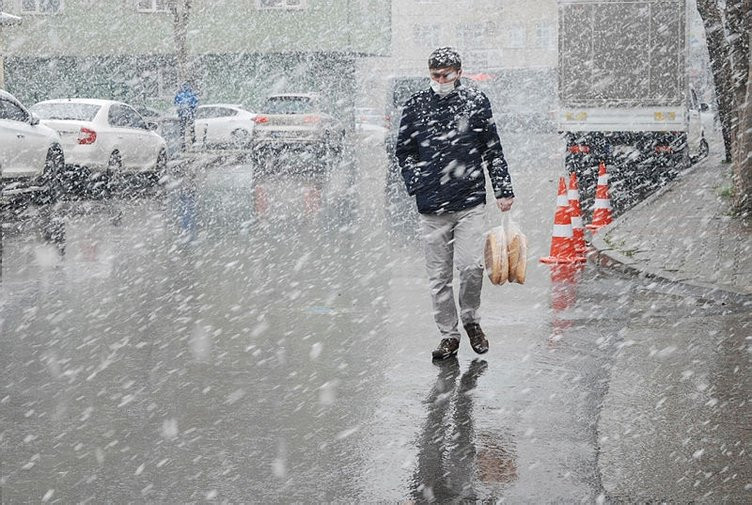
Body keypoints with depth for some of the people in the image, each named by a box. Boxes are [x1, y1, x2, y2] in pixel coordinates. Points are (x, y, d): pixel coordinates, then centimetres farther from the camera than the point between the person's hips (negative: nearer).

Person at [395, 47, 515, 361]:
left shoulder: (476, 101, 5)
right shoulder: (416, 106, 7)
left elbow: (493, 150, 10)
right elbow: (403, 151, 16)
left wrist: (503, 190, 7)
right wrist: (416, 185, 5)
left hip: (470, 203, -1)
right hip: (431, 207, 2)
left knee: (471, 267, -11)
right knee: (439, 276, 5)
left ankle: (471, 320, 15)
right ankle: (448, 335, 18)